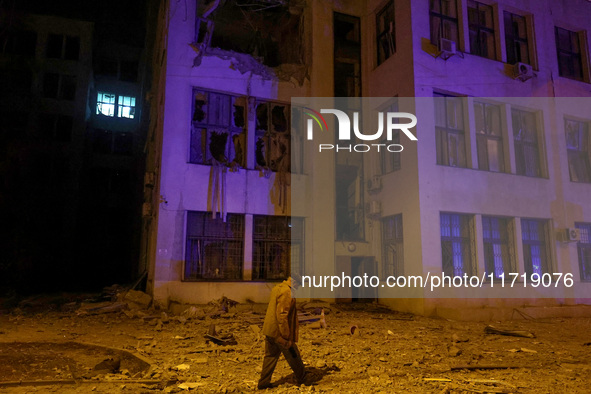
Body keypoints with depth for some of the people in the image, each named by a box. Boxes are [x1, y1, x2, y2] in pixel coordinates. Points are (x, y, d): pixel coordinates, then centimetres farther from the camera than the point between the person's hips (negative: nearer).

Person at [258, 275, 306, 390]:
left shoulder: (277, 288, 11)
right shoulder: (287, 292, -21)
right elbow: (282, 316, -26)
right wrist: (286, 338, -22)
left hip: (269, 330, 9)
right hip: (279, 332, -9)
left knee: (270, 356, 16)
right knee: (293, 356, 11)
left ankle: (263, 383, 20)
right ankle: (301, 378, 29)